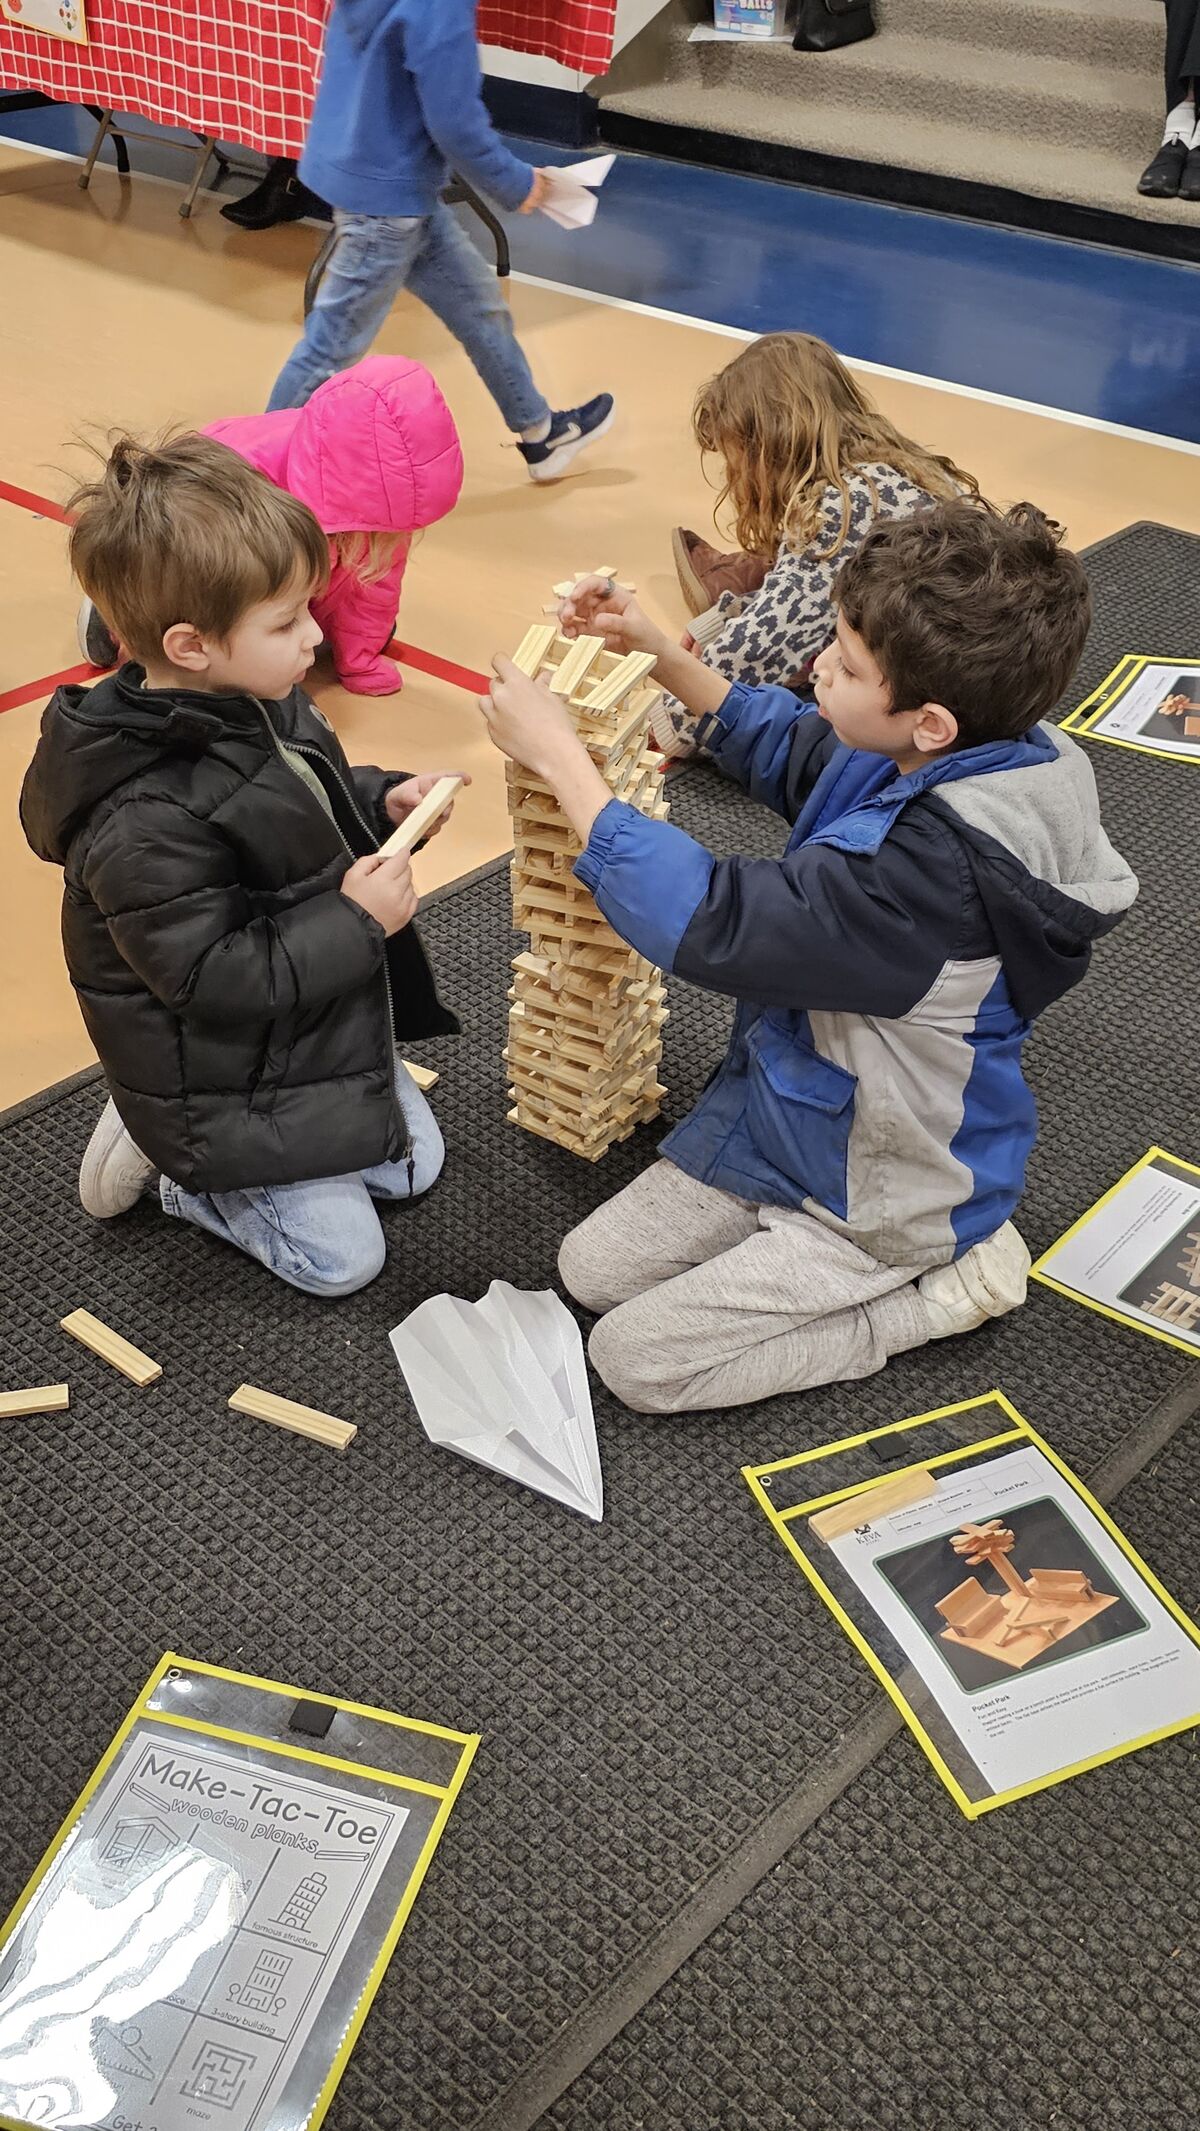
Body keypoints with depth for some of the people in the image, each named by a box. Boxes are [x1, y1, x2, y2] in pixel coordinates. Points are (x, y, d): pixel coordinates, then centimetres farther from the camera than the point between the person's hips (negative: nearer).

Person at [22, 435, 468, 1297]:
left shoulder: (257, 702, -7)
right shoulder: (147, 819, -35)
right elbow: (209, 978, -31)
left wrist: (382, 800, -7)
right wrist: (355, 924, -30)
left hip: (330, 1024, 9)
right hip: (230, 1081, -9)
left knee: (414, 1164, 22)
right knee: (343, 1256, 1)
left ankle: (182, 1139, 26)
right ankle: (174, 1162, 16)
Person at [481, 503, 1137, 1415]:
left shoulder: (939, 864, -37)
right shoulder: (942, 756, -10)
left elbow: (709, 921, -34)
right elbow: (789, 751, 12)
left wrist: (561, 757, -26)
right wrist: (659, 653, 0)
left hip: (876, 1194, -8)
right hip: (795, 1114, 9)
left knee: (633, 1357, -4)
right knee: (592, 1269, 10)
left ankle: (941, 1283, 5)